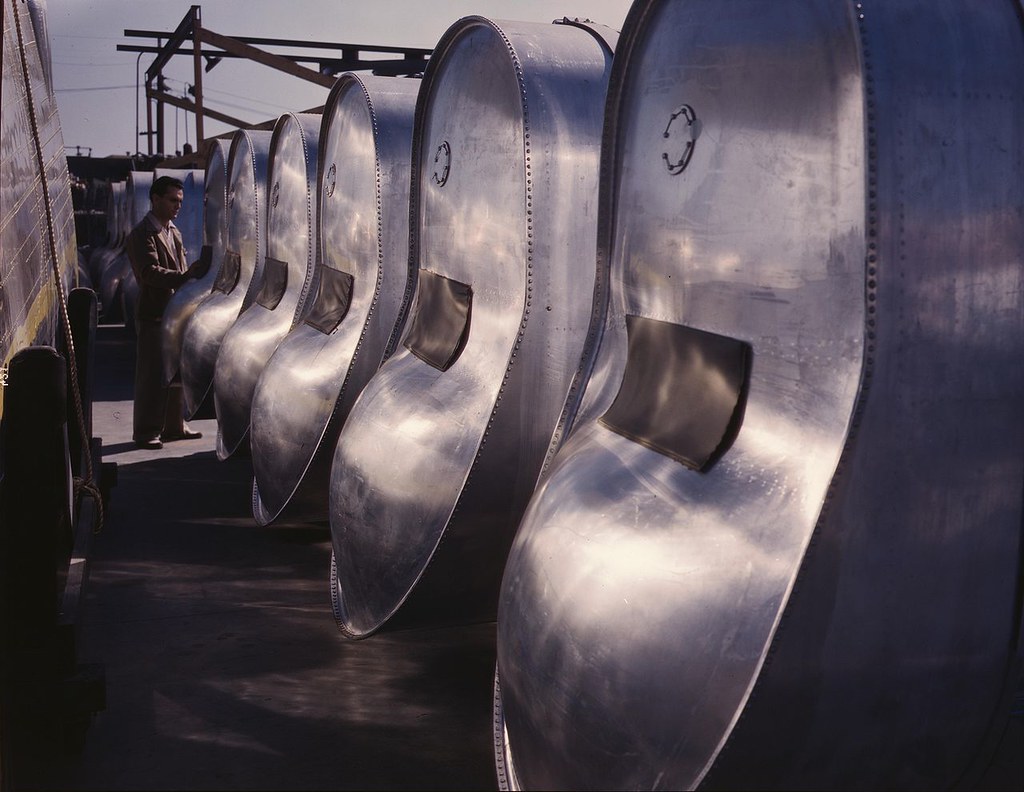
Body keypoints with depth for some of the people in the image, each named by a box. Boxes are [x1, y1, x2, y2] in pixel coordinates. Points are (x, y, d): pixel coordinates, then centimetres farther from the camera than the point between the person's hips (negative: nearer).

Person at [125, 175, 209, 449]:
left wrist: (193, 274, 0)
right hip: (153, 316, -8)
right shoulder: (142, 235, -11)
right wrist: (185, 276, -32)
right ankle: (145, 431, 3)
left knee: (176, 372, 14)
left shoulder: (174, 231, 17)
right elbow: (150, 272, -24)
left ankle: (173, 425, 25)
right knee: (151, 375, -5)